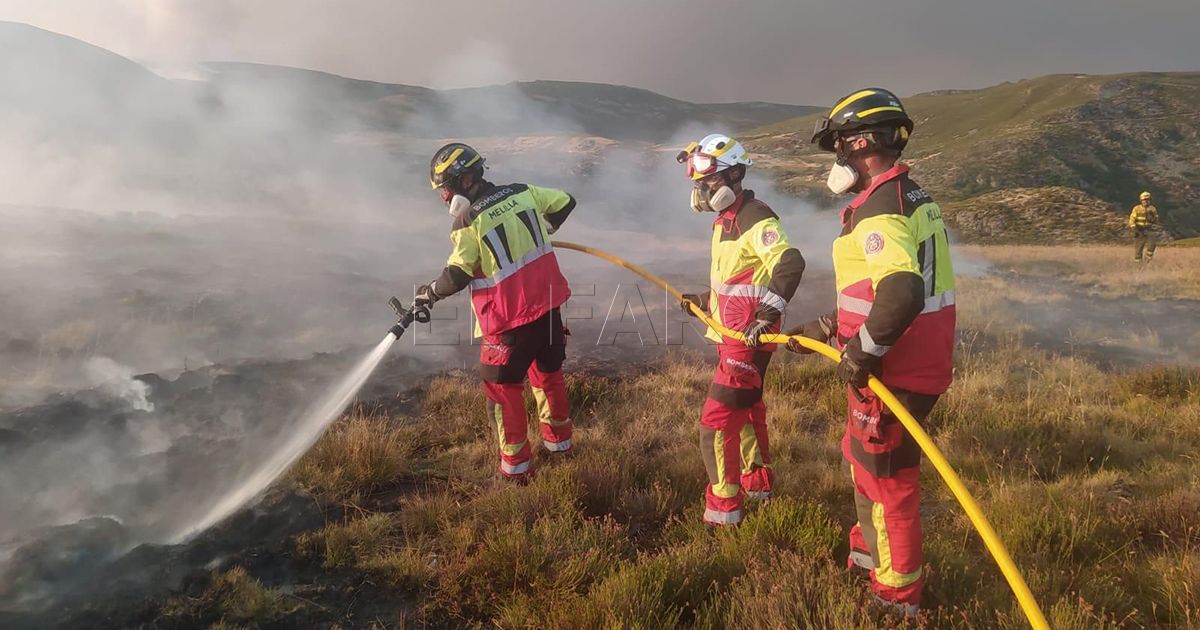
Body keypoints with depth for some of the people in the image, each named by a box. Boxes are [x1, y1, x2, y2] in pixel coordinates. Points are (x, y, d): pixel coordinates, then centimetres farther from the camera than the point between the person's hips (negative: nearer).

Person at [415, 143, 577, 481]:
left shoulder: (468, 221, -15)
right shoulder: (522, 192, 2)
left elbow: (457, 277, -16)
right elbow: (565, 202, 14)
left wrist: (428, 293, 3)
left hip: (511, 317, -6)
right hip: (548, 302, 6)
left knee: (502, 386, 10)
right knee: (548, 372, 24)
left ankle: (516, 466, 17)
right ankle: (559, 440, 40)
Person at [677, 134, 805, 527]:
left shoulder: (755, 219, -19)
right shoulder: (725, 219, 11)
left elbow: (790, 264, -33)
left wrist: (768, 314, -36)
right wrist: (706, 302, 21)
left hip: (748, 338, -10)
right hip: (731, 333, 10)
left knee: (717, 421, -7)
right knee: (746, 408, 23)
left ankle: (723, 511, 5)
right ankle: (757, 482, 42)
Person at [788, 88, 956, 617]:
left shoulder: (879, 208, -21)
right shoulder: (913, 197, 13)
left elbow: (901, 294, -36)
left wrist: (863, 351, -23)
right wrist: (827, 329, 21)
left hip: (891, 376, -10)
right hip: (914, 367, 10)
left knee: (885, 479, 7)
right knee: (863, 461, 25)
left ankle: (897, 596, 25)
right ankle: (868, 550, 46)